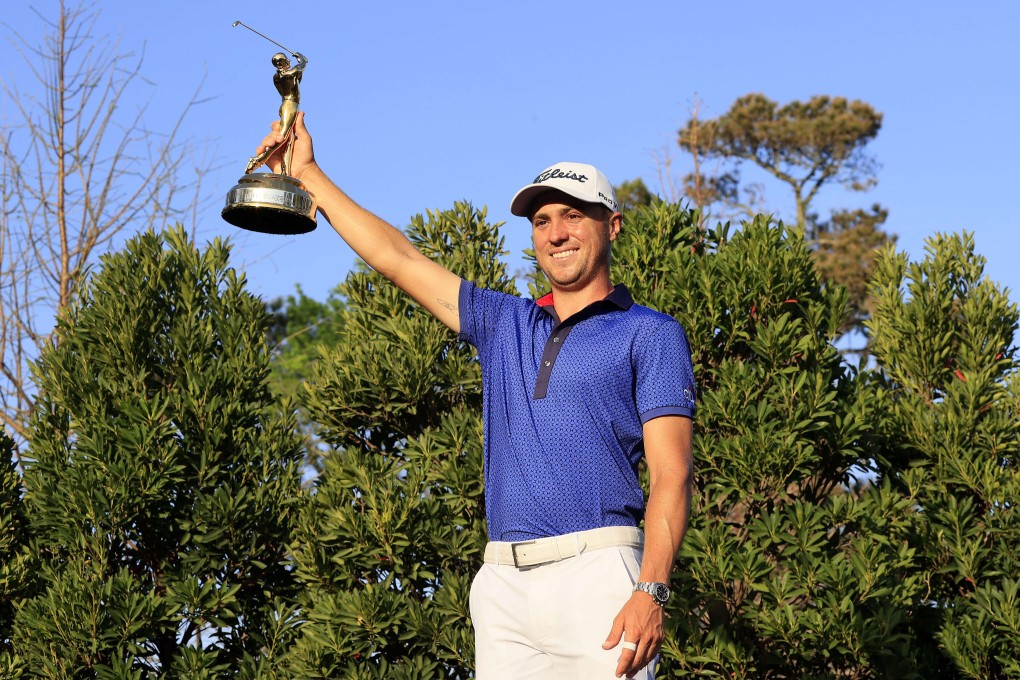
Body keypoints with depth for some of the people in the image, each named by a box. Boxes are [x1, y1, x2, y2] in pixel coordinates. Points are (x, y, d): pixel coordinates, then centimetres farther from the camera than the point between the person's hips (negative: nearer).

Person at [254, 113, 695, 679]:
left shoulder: (650, 335, 6)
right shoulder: (503, 325, 22)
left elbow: (671, 474, -4)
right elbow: (397, 259, 26)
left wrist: (651, 591, -16)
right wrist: (308, 175, 27)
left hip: (595, 574, -5)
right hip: (503, 583, 5)